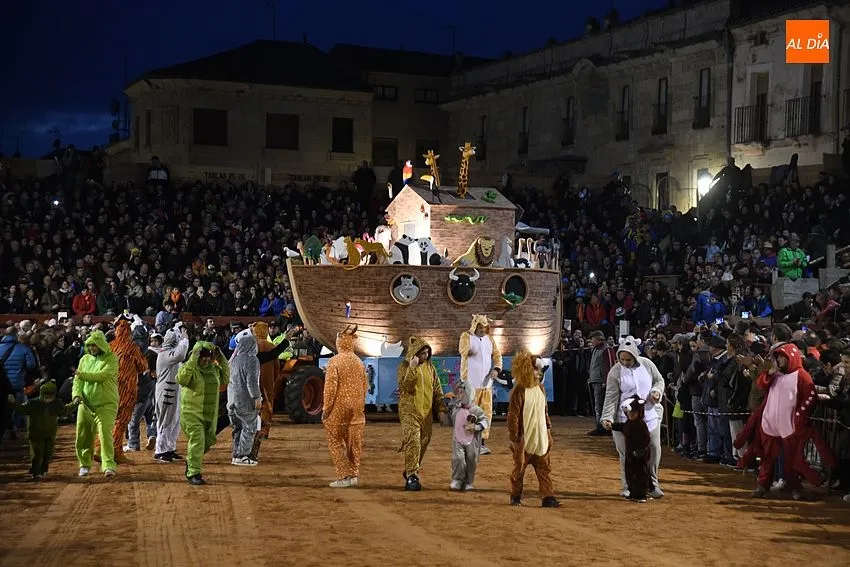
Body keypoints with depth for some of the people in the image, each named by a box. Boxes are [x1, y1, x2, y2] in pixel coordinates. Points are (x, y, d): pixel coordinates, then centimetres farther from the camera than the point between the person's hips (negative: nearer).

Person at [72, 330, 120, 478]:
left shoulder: (111, 358, -3)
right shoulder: (85, 359, 13)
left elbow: (102, 375, -18)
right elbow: (77, 380, 10)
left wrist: (82, 374, -13)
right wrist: (77, 394, -9)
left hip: (106, 405, -5)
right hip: (86, 404, 5)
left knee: (105, 432, -18)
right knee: (83, 436, 8)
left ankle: (108, 465, -20)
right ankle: (84, 464, 26)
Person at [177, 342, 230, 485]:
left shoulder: (214, 368, 8)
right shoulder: (190, 368, -11)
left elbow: (226, 378, 19)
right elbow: (181, 379, -29)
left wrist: (222, 359, 8)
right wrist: (192, 361, -33)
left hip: (211, 414, 7)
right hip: (192, 413, -7)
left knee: (208, 442, 15)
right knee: (197, 442, -12)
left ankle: (191, 461, 40)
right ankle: (193, 473, -7)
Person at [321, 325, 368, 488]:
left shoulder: (334, 361, -12)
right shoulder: (359, 362, 6)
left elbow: (330, 387, -15)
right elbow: (365, 385, 11)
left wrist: (326, 408, -9)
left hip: (339, 408, -6)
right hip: (356, 408, 6)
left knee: (335, 441, 3)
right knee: (354, 442, 12)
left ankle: (344, 476, -3)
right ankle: (354, 474, 14)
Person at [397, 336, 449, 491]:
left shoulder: (429, 366, 8)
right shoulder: (404, 366, -6)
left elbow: (437, 388, 12)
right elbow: (405, 386, -20)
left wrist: (441, 407, 6)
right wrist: (412, 368, -27)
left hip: (426, 411, 5)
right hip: (409, 410, -5)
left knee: (424, 442, 9)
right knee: (412, 441, -15)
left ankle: (410, 471, 26)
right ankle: (411, 476, -13)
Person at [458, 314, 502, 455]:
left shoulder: (489, 338, 12)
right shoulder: (466, 337, -6)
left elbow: (497, 355, 14)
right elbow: (462, 350, -26)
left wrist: (496, 369, -6)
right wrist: (469, 351, -49)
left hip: (486, 383, 5)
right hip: (470, 383, -5)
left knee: (486, 413, 5)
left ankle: (482, 443, 12)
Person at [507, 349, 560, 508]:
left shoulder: (540, 388, 6)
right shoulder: (519, 391, -16)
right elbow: (513, 415, -15)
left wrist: (548, 428, 14)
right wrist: (514, 438, -15)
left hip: (540, 438, 6)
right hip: (523, 439, -6)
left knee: (544, 468, 3)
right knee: (519, 468, 8)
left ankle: (548, 497, 3)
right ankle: (515, 497, 22)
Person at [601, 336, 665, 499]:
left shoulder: (646, 364, -2)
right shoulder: (615, 372, -9)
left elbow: (659, 380, 12)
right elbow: (611, 397, -11)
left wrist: (657, 391, -10)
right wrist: (607, 418, -22)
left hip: (650, 414, 2)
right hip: (626, 418, -2)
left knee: (654, 448, 3)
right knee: (627, 453, 1)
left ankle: (652, 484, 19)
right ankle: (628, 487, 13)